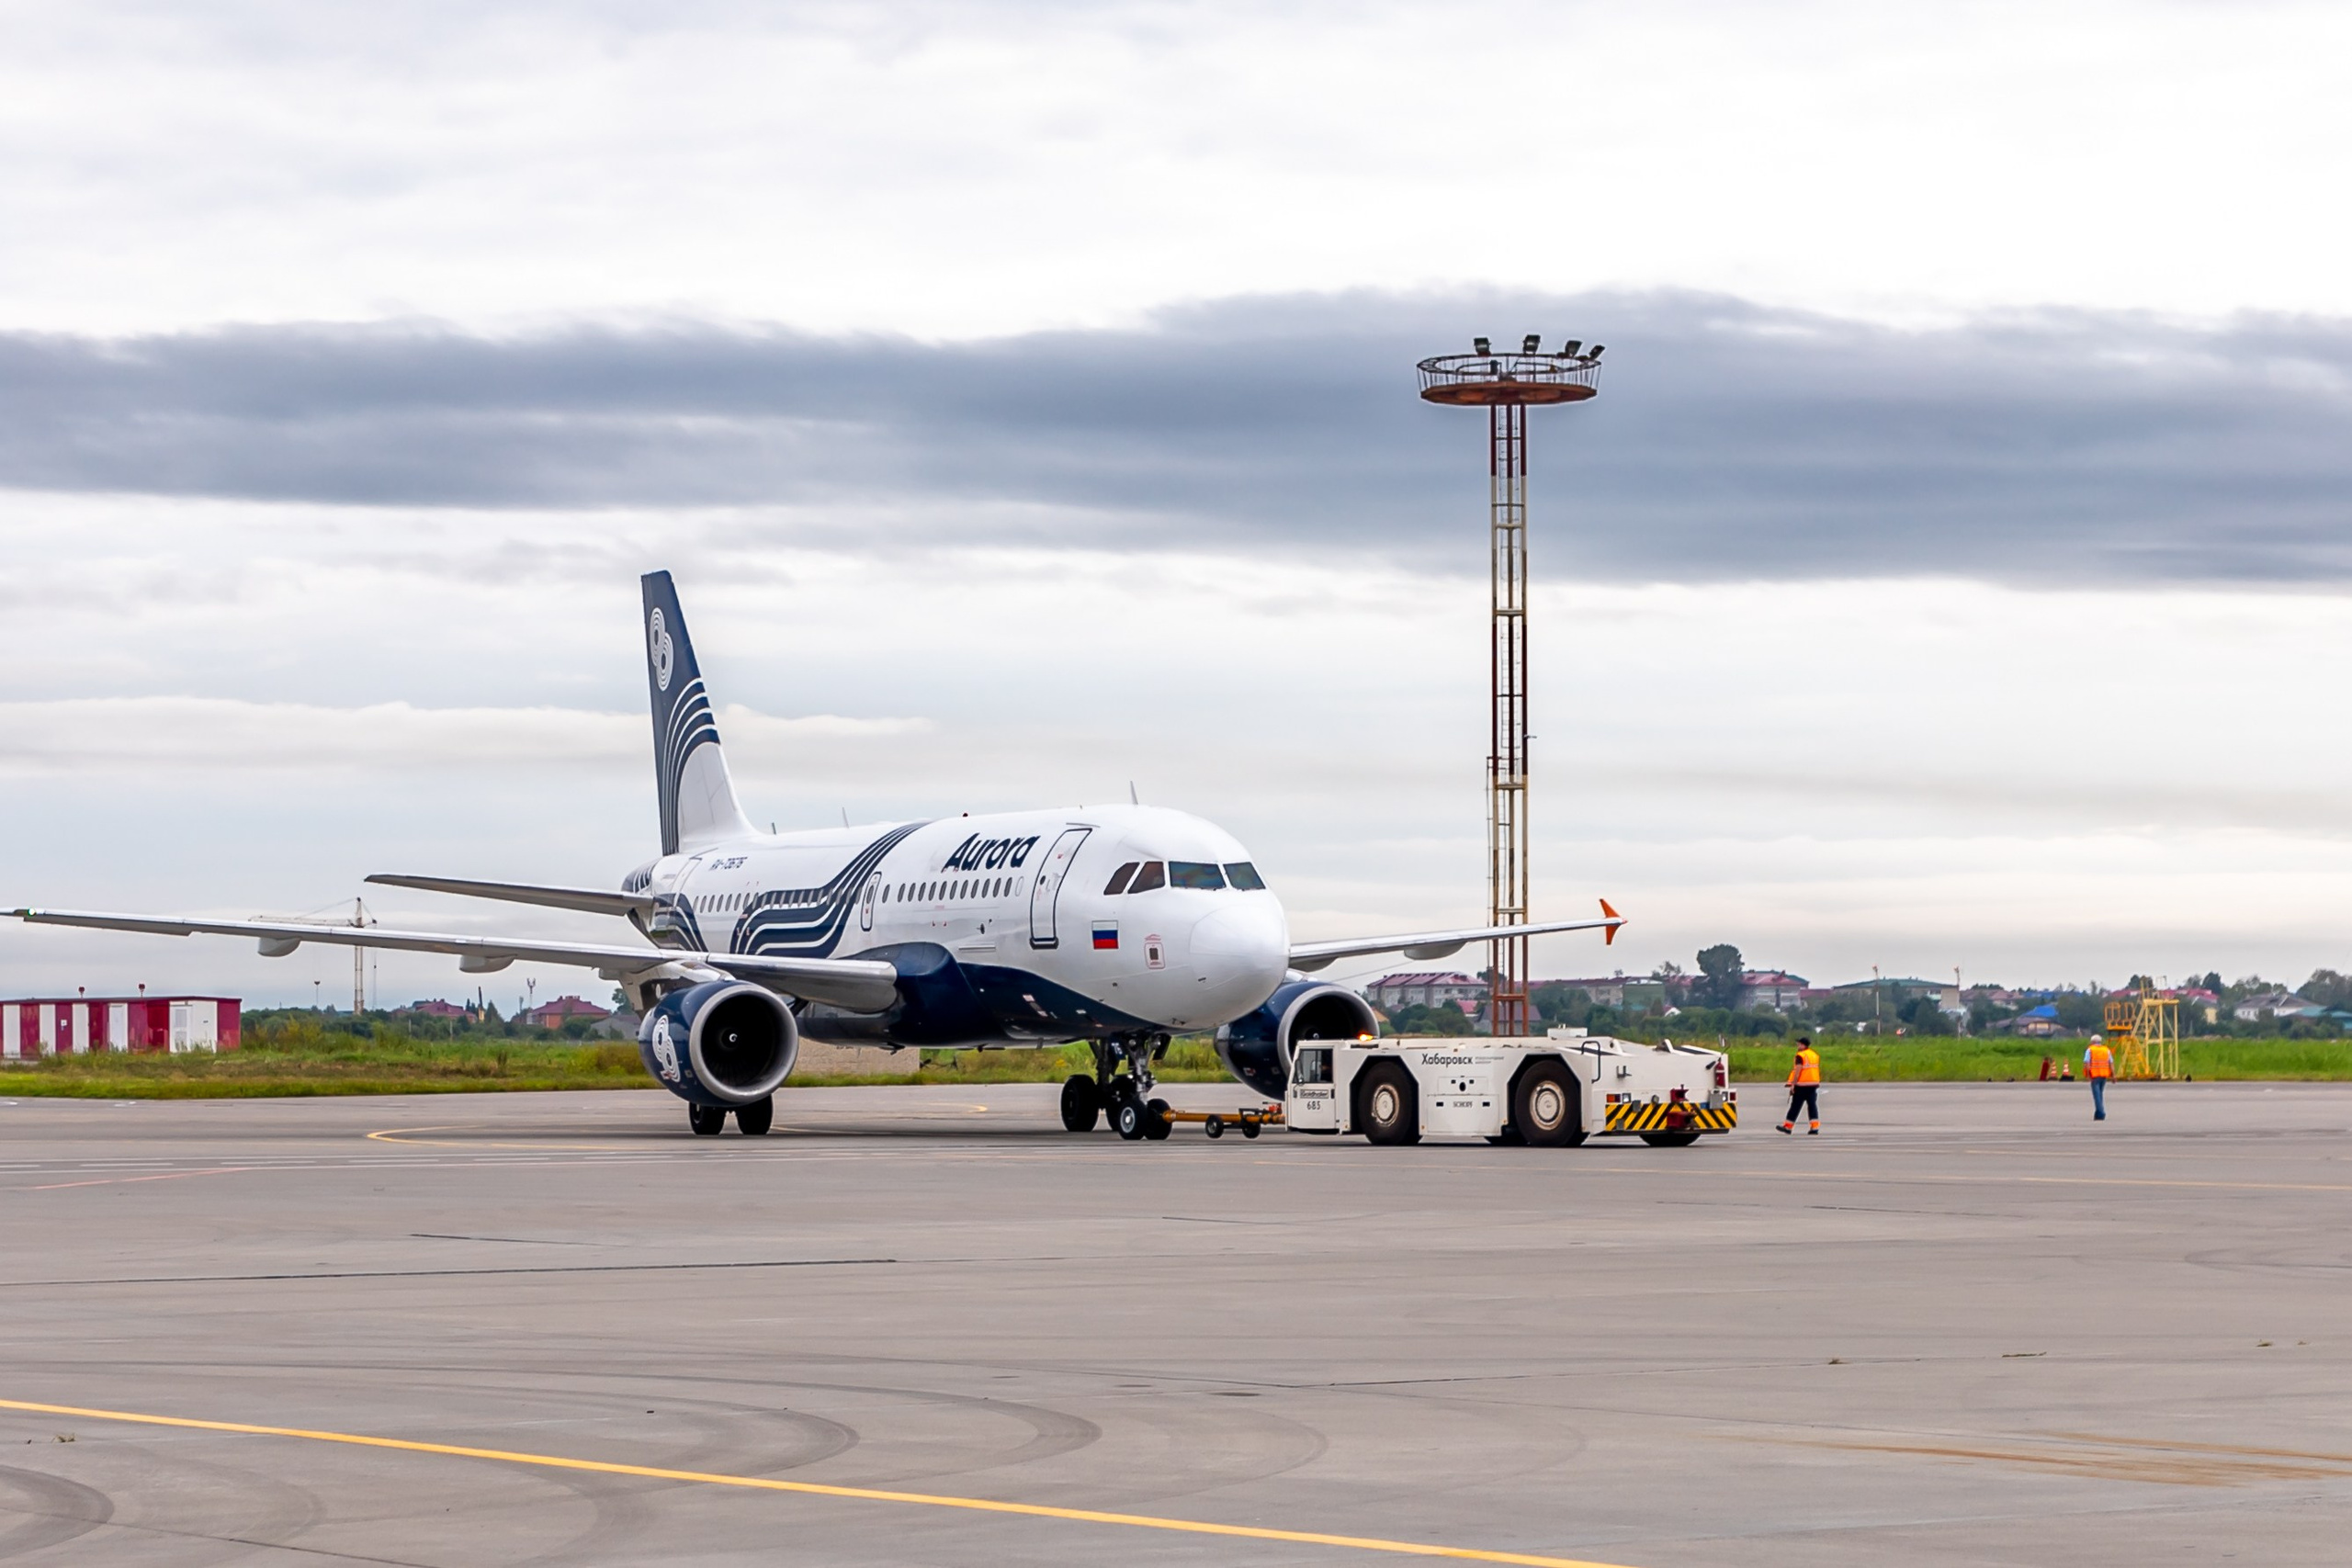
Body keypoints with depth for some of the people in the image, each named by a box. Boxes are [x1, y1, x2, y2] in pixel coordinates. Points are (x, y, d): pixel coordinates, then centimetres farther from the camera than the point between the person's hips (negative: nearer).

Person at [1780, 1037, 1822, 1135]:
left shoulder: (1800, 1056, -11)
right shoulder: (1815, 1055, 12)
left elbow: (1798, 1071, -18)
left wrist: (1793, 1084, -16)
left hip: (1802, 1085, -6)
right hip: (1814, 1084, 6)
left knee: (1795, 1106, 4)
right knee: (1812, 1105, 3)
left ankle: (1788, 1127, 12)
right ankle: (1815, 1127, -7)